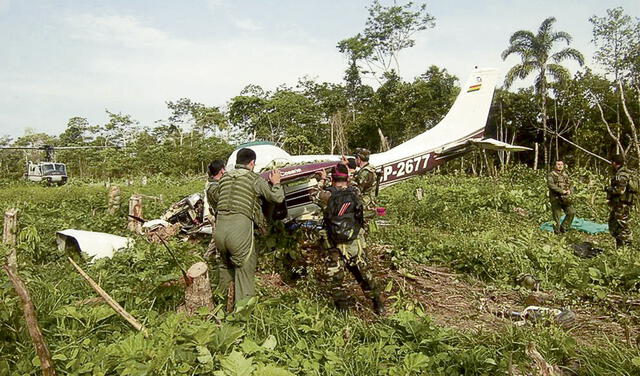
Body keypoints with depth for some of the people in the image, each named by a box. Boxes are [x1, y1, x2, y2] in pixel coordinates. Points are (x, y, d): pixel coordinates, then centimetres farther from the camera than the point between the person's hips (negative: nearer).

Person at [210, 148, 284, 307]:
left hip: (219, 228, 6)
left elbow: (213, 198, 33)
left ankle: (222, 296, 43)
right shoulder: (255, 178, 2)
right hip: (240, 227, -6)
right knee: (245, 268, 6)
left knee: (225, 264, 27)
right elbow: (277, 198, -1)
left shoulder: (225, 177, 17)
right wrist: (276, 183, 17)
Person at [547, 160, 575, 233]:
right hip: (555, 199, -5)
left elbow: (570, 184, 14)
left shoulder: (565, 174, 15)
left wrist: (569, 190, -9)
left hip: (565, 199, 5)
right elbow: (550, 185, -19)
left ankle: (564, 228, 10)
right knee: (556, 217, -1)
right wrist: (561, 191, -25)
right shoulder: (551, 175, -4)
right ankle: (557, 232, 11)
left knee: (571, 212, -4)